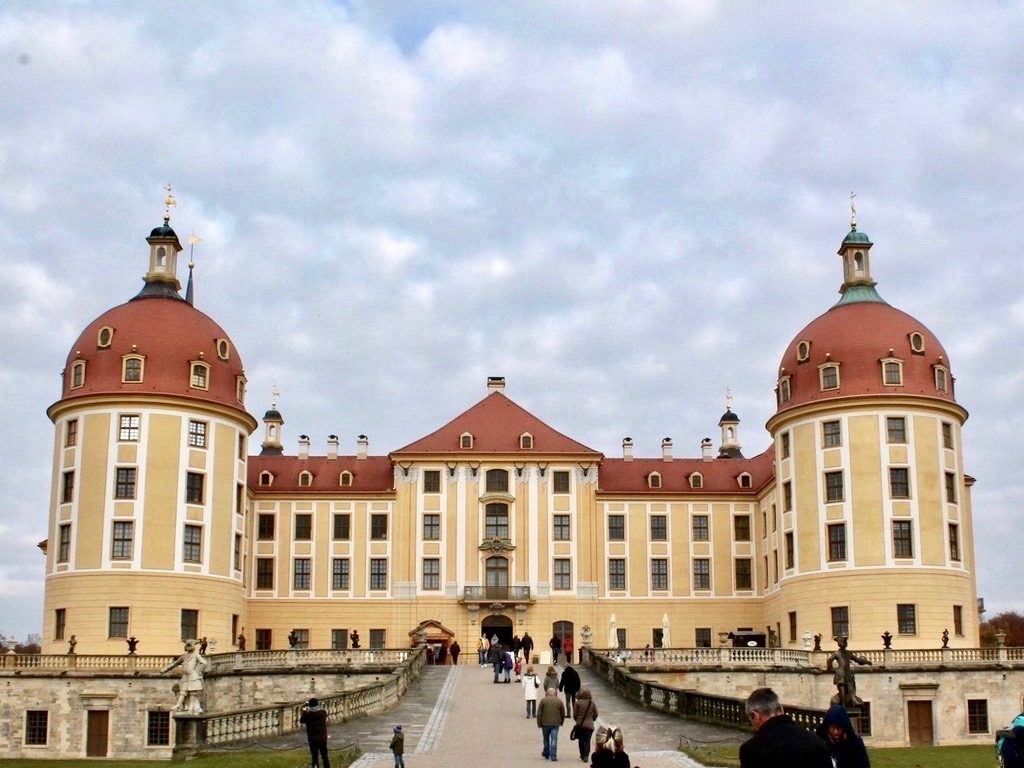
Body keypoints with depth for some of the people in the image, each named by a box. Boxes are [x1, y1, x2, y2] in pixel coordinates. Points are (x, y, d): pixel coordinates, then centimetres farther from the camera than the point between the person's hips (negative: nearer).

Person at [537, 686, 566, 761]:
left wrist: (539, 724, 4)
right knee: (554, 740, -1)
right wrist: (561, 722, 22)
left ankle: (546, 753, 32)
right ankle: (553, 756, -8)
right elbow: (563, 714, 9)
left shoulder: (543, 700, 0)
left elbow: (539, 714, -2)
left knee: (546, 739, 17)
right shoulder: (559, 701, 4)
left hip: (545, 723, 0)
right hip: (555, 723, 0)